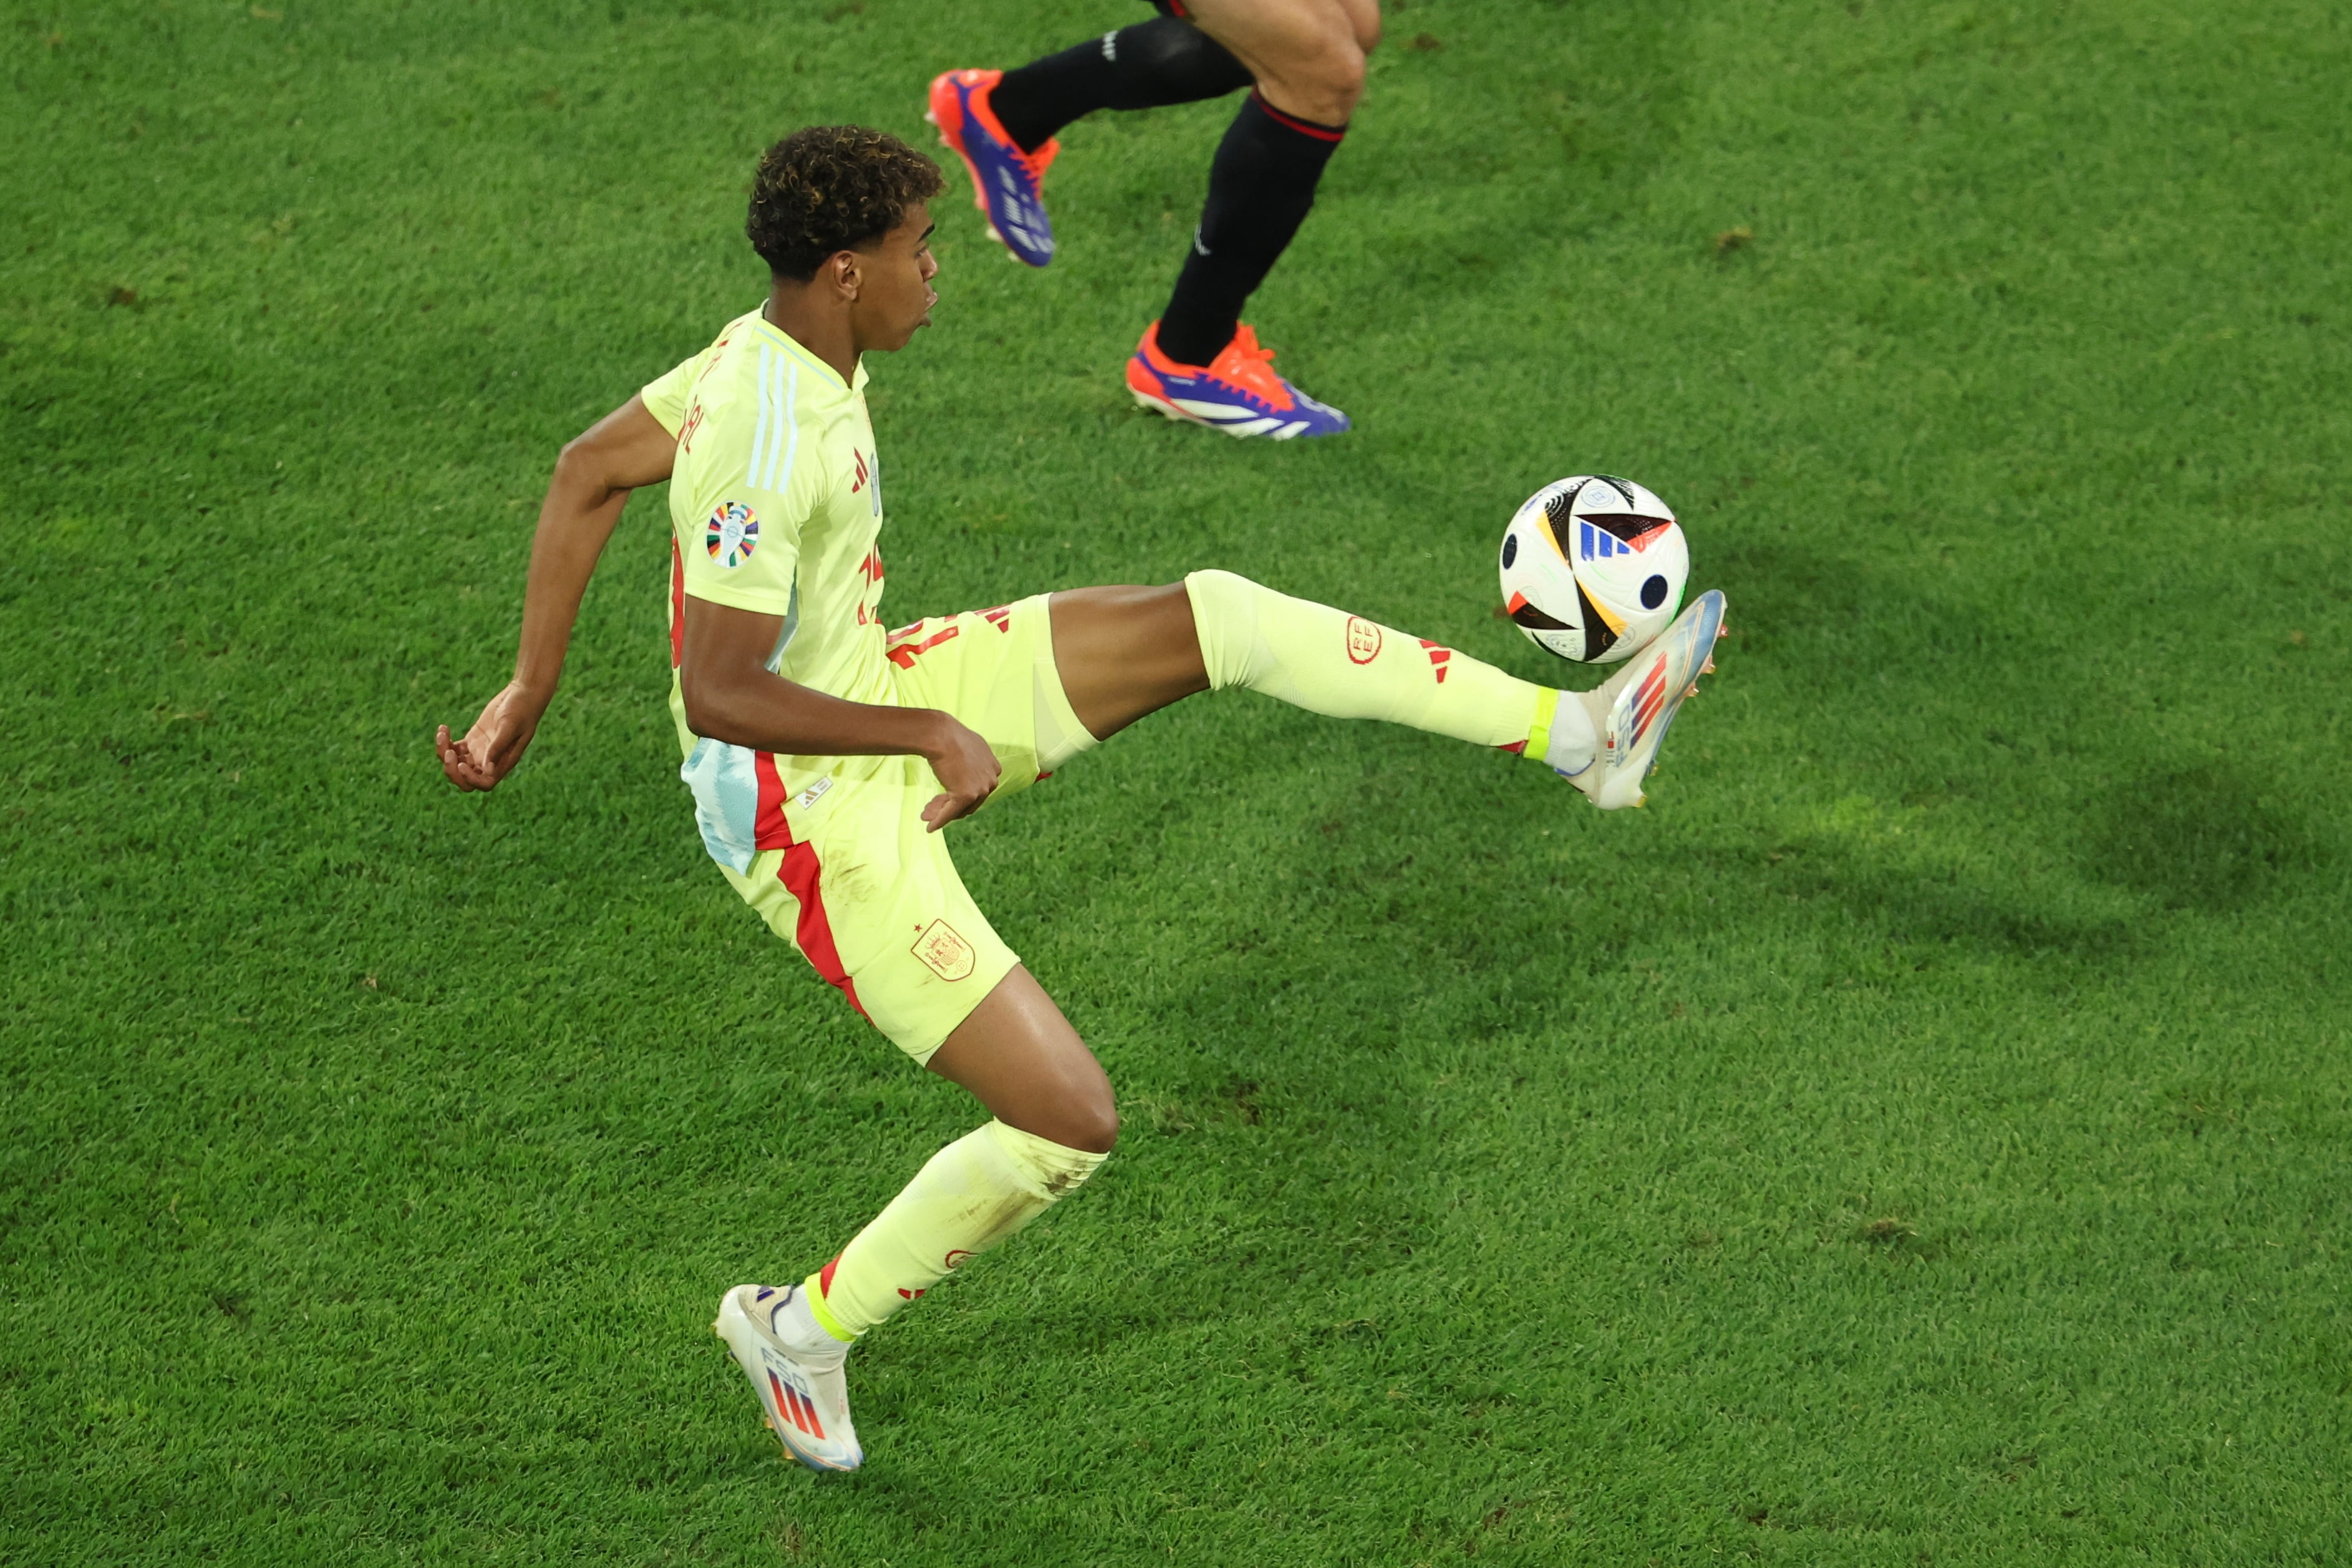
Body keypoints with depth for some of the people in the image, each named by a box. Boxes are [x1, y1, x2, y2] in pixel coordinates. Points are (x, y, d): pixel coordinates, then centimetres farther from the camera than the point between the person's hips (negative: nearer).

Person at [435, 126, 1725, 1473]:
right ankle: (807, 1328, 13)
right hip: (824, 827, -9)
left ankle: (1580, 732, 7)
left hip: (883, 702, 9)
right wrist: (935, 734, -27)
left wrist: (532, 691, 14)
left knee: (1216, 615, 1)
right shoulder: (768, 441, -29)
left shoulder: (778, 348, 0)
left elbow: (590, 472, 11)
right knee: (1072, 1124, -8)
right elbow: (714, 699, -32)